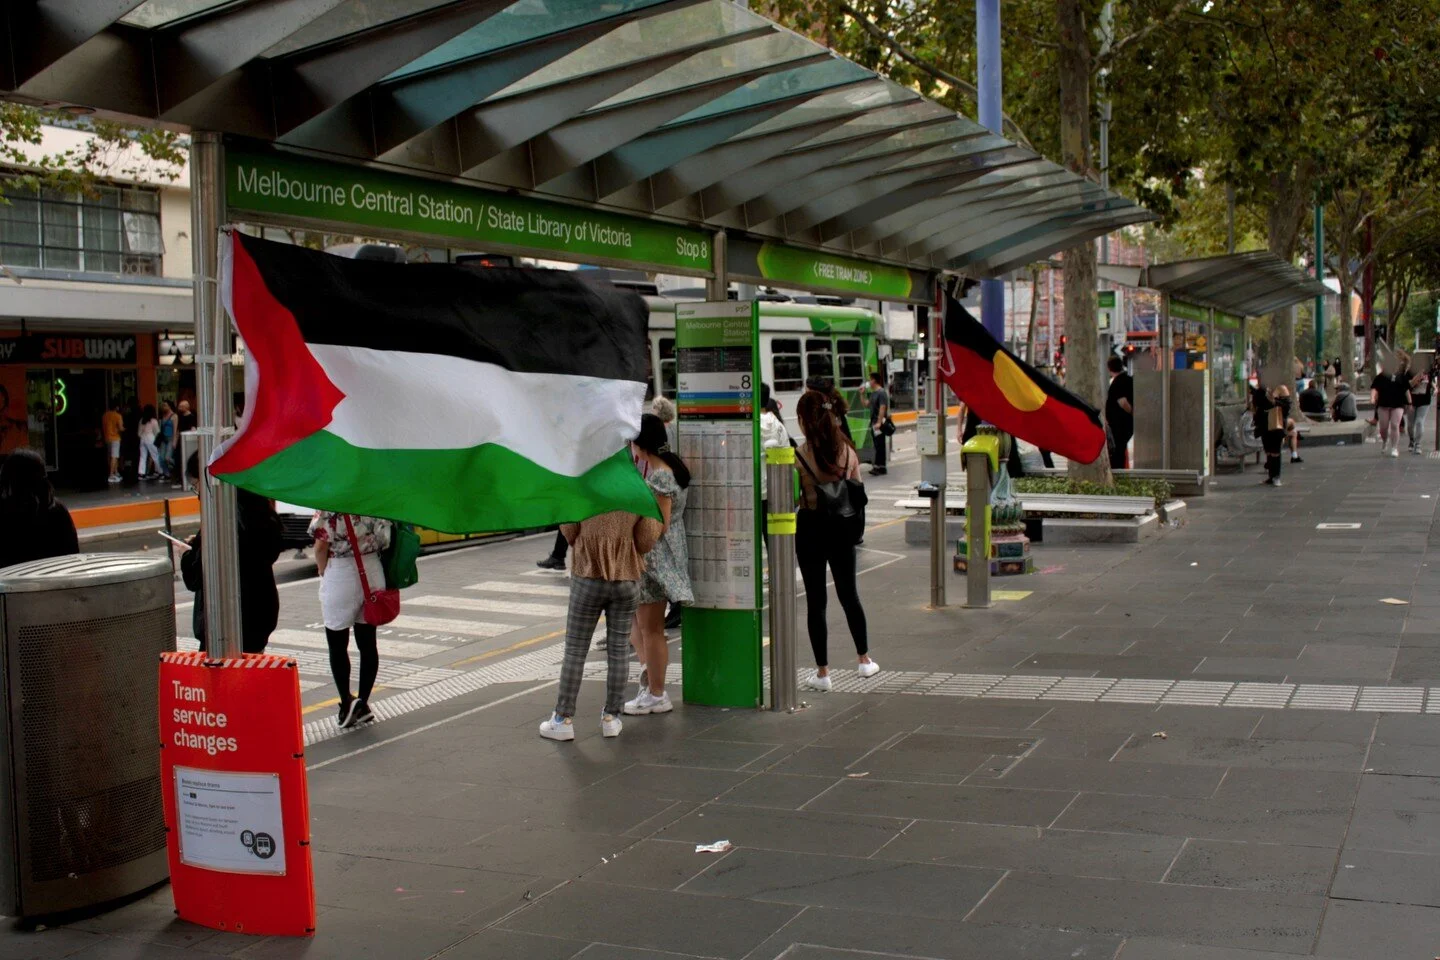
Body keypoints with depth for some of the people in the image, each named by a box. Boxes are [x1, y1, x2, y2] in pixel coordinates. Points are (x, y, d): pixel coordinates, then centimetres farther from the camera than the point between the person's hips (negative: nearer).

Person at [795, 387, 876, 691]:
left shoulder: (798, 455, -15)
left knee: (815, 599, 4)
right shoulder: (848, 451, -2)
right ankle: (864, 659, 27)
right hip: (841, 528, 4)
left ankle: (822, 671, 8)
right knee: (849, 593, 19)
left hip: (810, 527, -4)